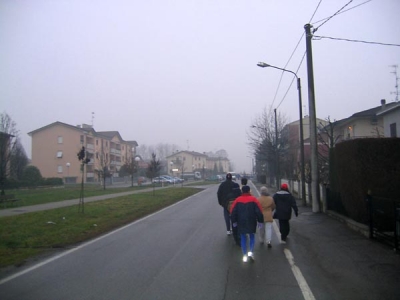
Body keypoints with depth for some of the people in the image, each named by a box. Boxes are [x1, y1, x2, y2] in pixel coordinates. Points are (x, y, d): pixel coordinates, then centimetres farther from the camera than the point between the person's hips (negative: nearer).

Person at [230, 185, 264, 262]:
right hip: (251, 222, -1)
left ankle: (245, 255, 9)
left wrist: (234, 221, 10)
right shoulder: (253, 199, -6)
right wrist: (260, 221, 2)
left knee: (243, 238, 10)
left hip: (241, 223, 1)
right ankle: (251, 252, 0)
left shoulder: (237, 200, -2)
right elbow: (259, 211, -7)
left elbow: (233, 212, -1)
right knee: (251, 236, 16)